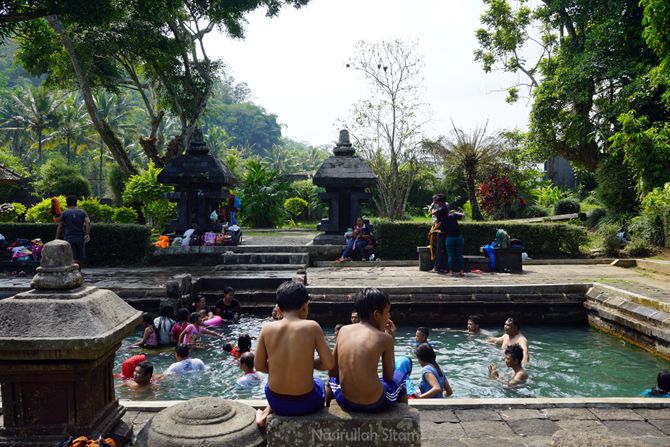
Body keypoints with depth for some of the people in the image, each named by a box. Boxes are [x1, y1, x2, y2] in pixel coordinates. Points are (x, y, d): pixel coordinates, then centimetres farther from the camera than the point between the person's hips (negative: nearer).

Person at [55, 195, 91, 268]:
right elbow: (88, 222, -7)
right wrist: (87, 234, -13)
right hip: (80, 238, 2)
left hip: (69, 238, -2)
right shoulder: (82, 212, 9)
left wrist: (57, 239, 8)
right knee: (80, 258, 12)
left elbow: (60, 227, 3)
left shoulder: (64, 213, 5)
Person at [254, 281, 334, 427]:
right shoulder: (312, 327, -14)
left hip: (276, 402, 3)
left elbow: (259, 366, 1)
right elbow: (329, 364, -10)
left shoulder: (267, 328, -8)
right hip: (305, 403, -3)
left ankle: (267, 413, 19)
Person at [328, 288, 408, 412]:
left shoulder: (344, 330, 1)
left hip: (345, 402, 3)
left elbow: (332, 371, 6)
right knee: (399, 376, 29)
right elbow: (388, 376, 4)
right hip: (375, 404, -3)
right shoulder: (384, 338, -8)